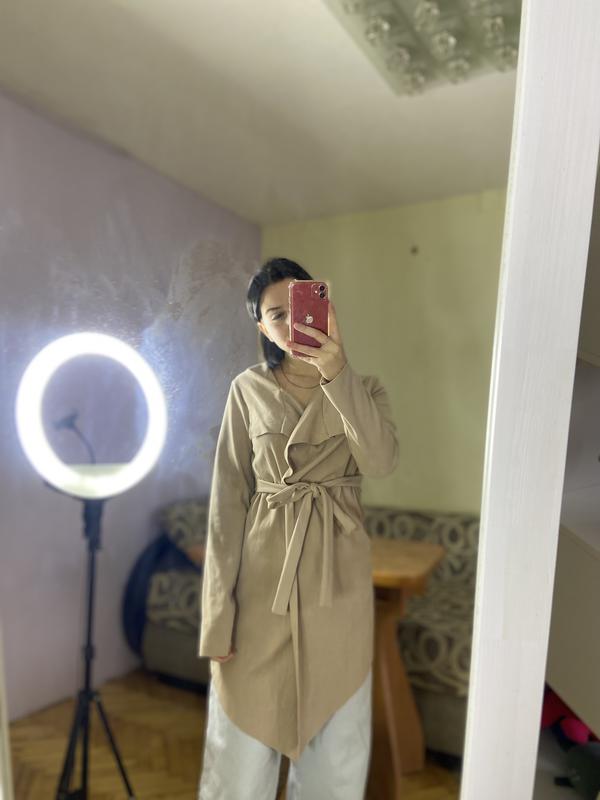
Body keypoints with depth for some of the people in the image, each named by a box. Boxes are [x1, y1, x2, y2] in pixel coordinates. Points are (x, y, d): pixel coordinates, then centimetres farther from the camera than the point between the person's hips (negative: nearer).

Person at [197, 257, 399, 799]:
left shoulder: (362, 388, 4)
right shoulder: (249, 389, 0)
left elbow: (381, 461, -16)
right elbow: (228, 500, -3)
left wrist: (338, 376, -28)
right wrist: (219, 612, -6)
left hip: (338, 577, 1)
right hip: (262, 575, -1)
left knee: (336, 733, 16)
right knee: (247, 730, 13)